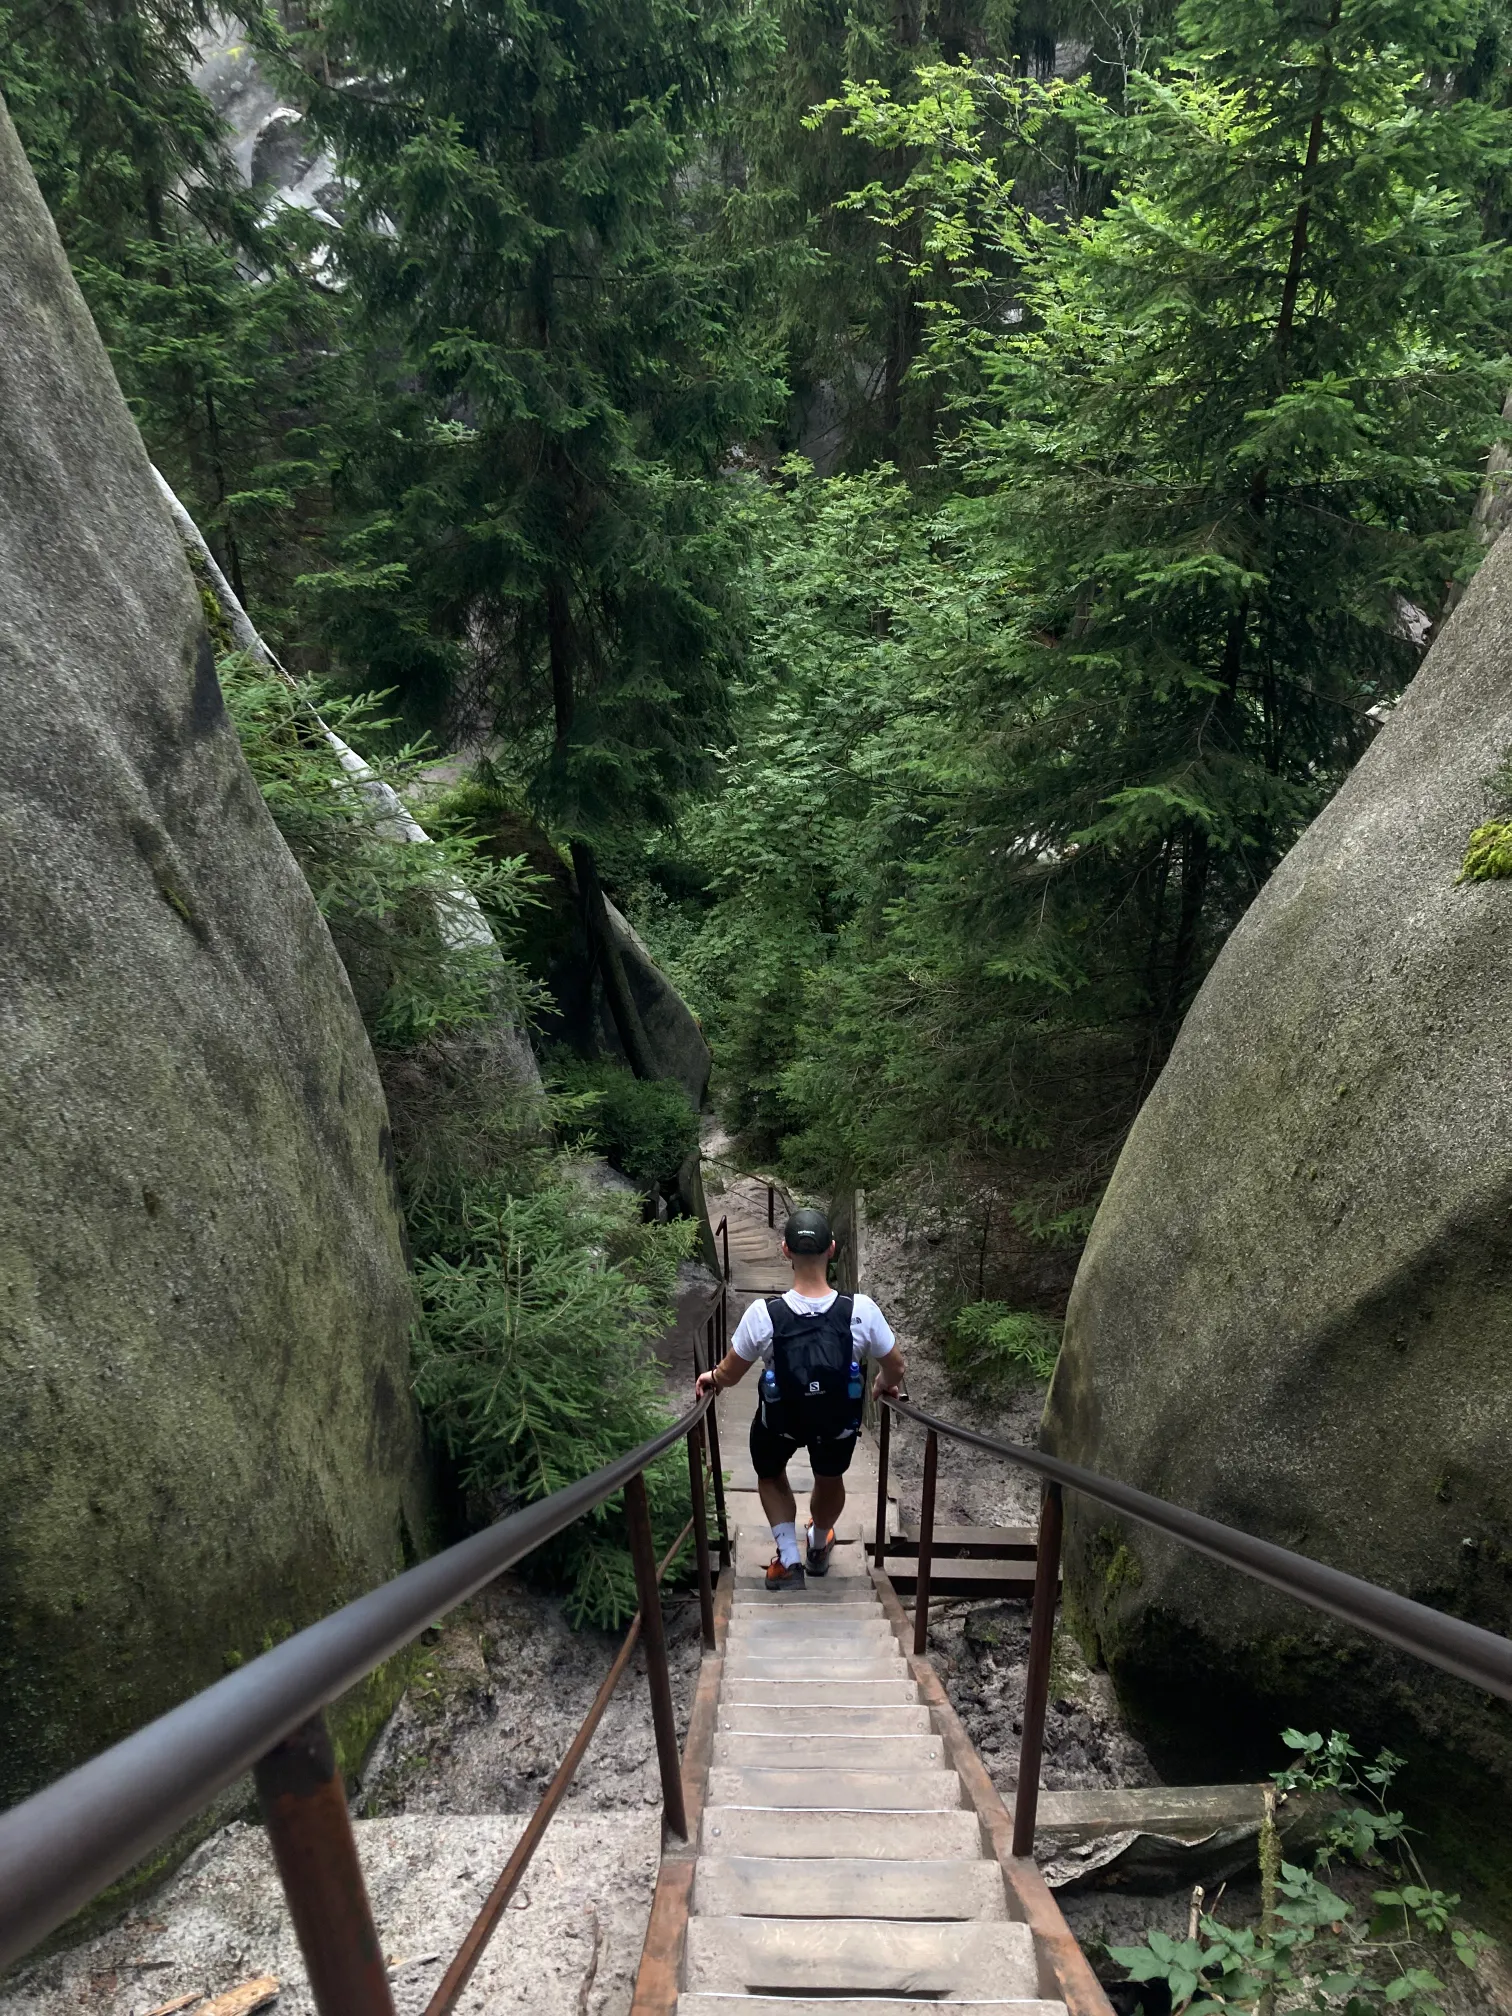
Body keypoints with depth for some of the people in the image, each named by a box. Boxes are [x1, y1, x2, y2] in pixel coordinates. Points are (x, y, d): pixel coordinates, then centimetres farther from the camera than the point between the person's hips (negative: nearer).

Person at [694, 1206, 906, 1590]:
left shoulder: (763, 1314, -31)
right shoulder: (861, 1310, -30)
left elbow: (729, 1375, -16)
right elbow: (895, 1367, -13)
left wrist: (712, 1378, 9)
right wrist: (884, 1384, 11)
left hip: (780, 1419, -1)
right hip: (841, 1420, 1)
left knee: (770, 1473, 33)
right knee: (829, 1479, 33)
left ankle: (790, 1561, 25)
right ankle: (819, 1549, 58)